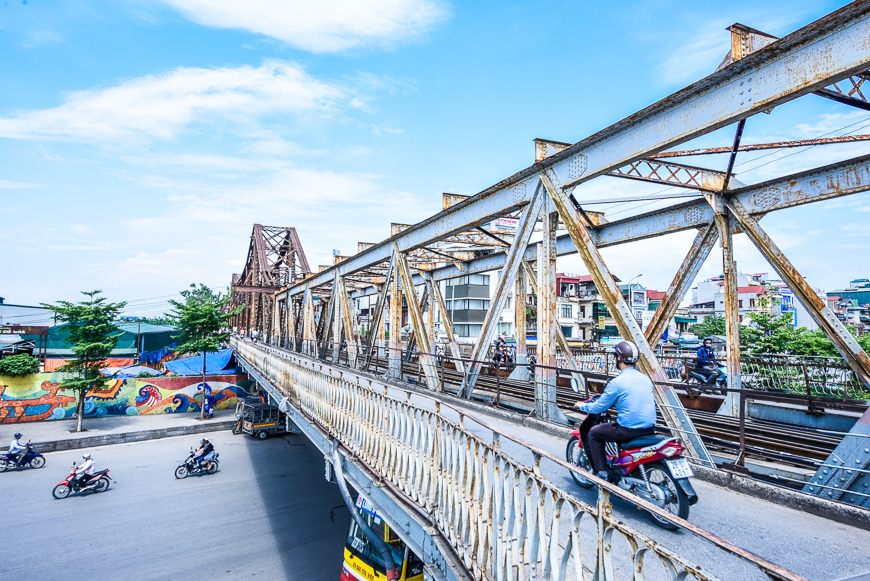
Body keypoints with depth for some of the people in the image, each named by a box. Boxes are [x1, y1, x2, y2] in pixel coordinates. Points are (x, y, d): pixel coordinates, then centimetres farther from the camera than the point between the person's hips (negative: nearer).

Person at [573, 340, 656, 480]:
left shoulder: (617, 382, -14)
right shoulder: (646, 379, 6)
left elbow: (599, 407, -7)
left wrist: (582, 406, 13)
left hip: (629, 430, -7)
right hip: (650, 430, 7)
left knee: (593, 433, 11)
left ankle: (601, 472, 9)